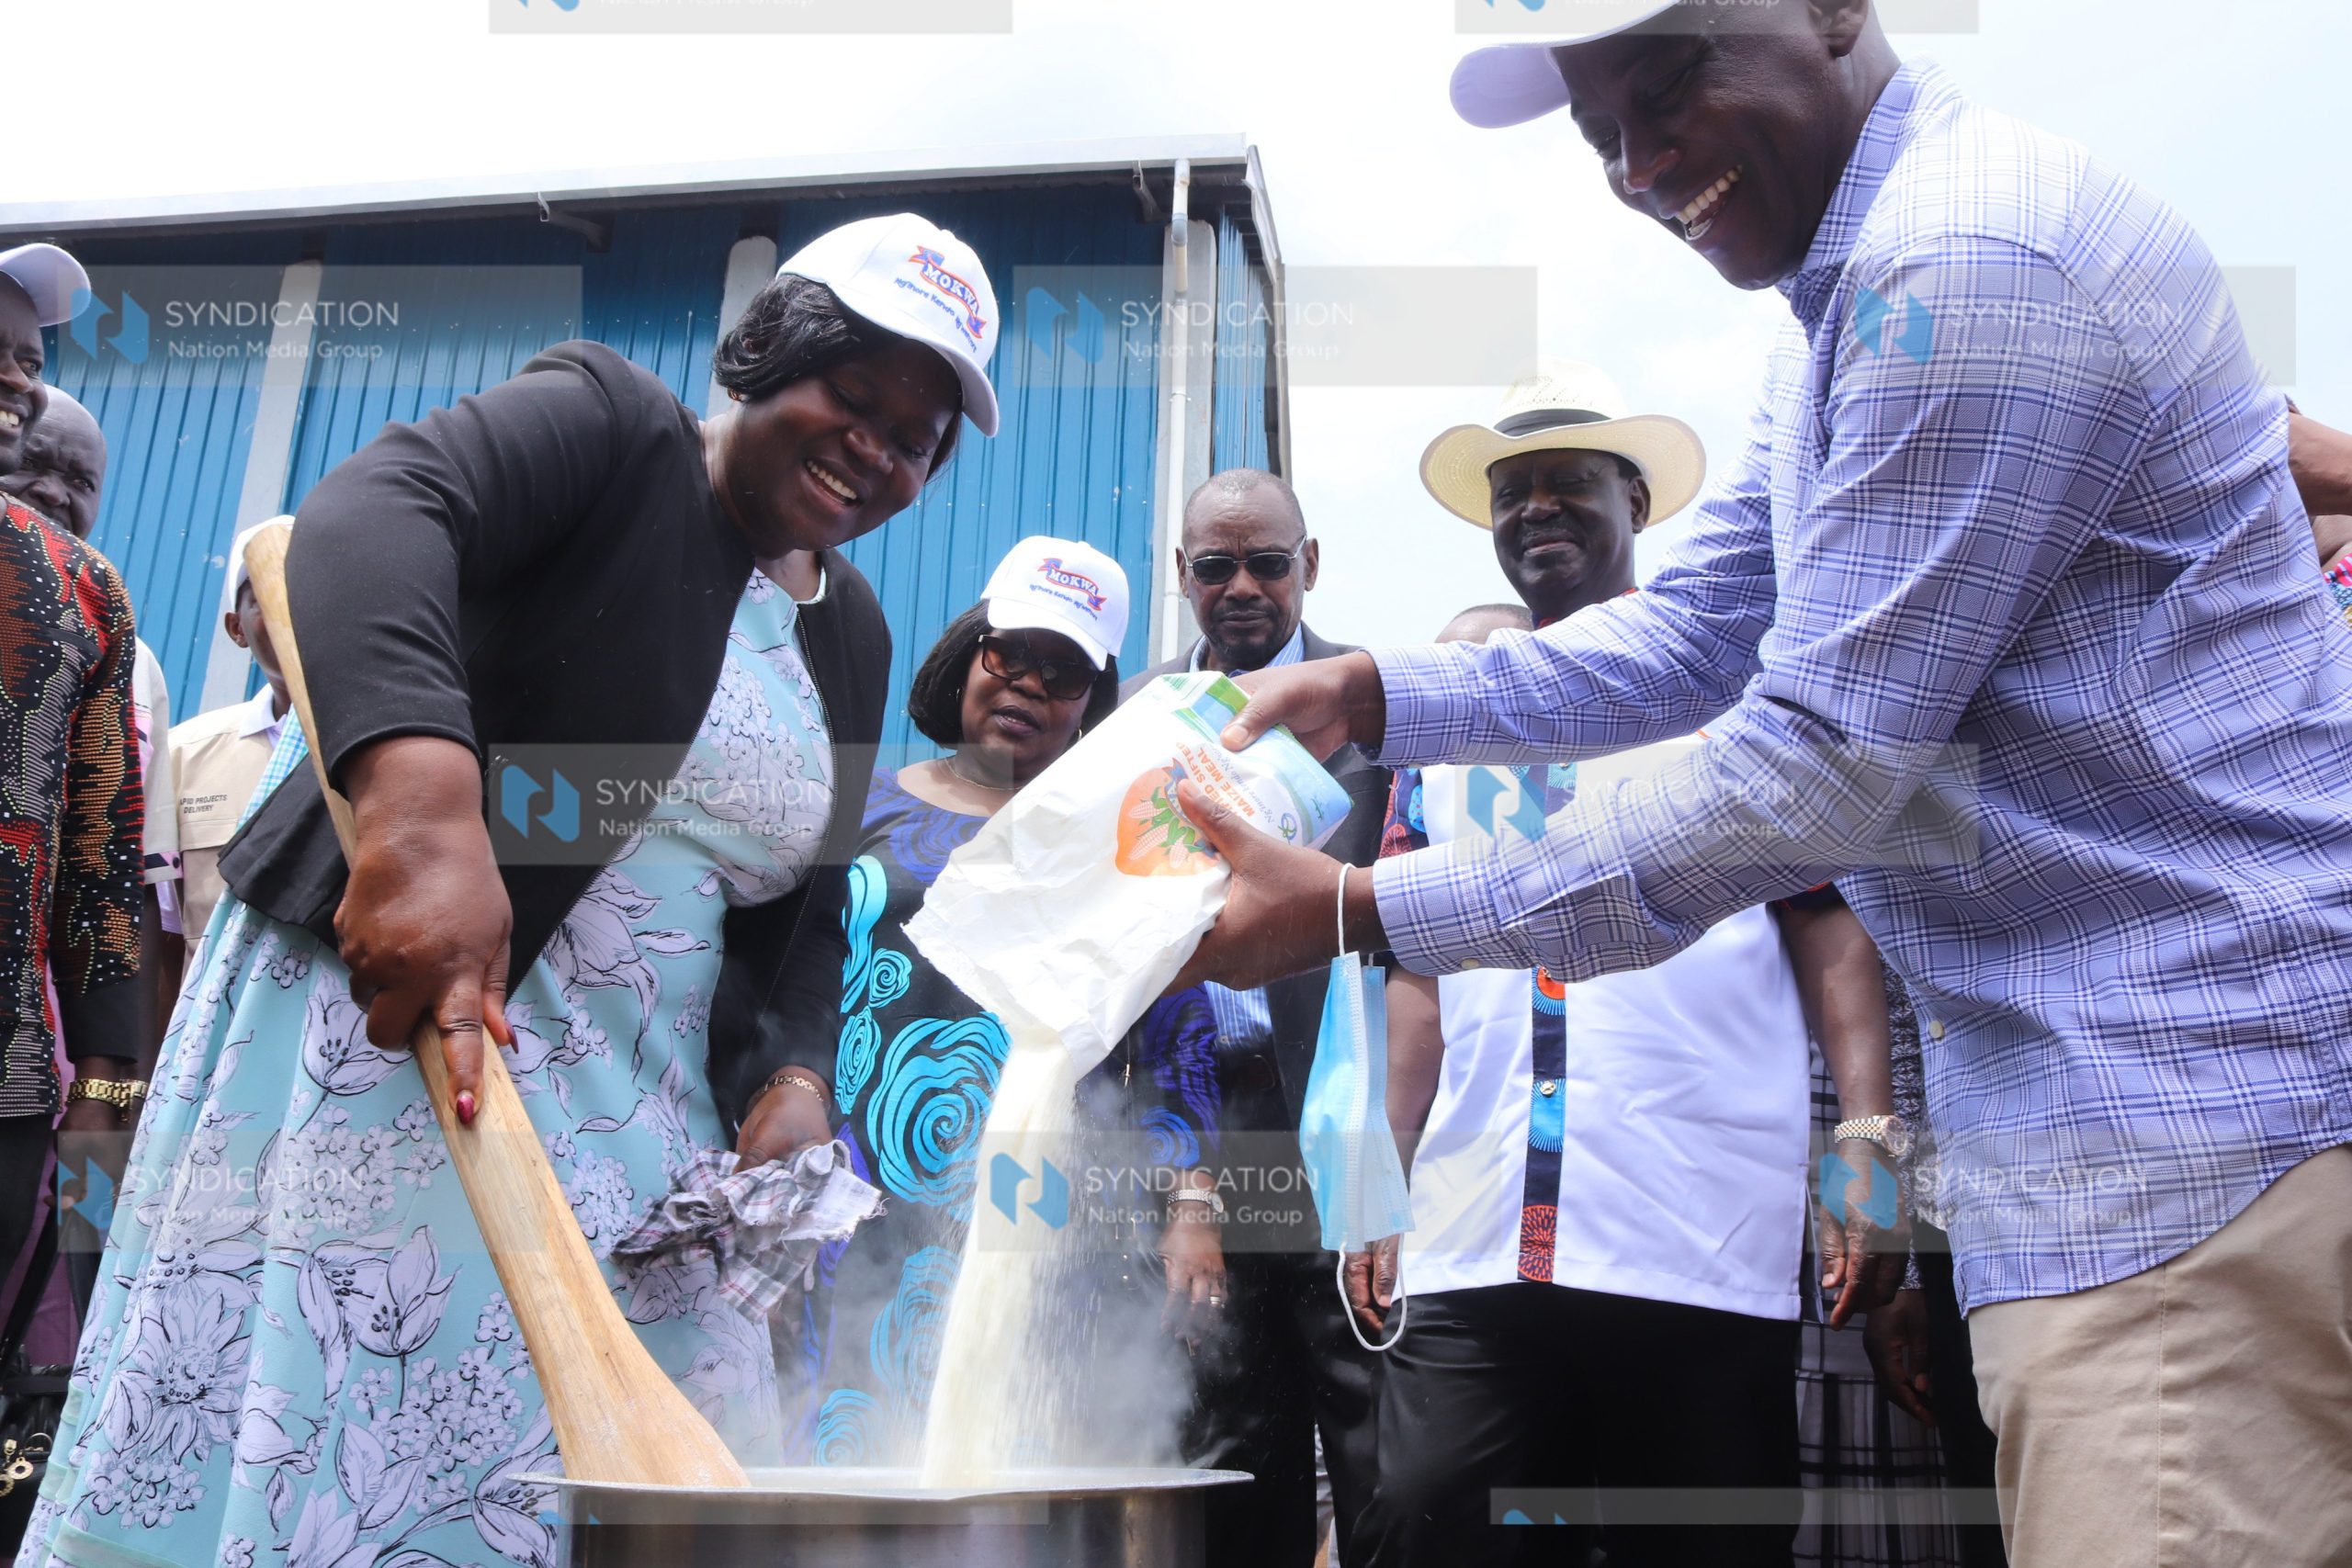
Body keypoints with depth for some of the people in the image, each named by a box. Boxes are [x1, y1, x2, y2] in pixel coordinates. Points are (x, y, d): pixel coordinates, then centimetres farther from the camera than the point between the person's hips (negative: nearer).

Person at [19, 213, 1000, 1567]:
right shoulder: (610, 423, -6)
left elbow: (803, 909, 14)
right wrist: (425, 811, -43)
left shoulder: (853, 636, 12)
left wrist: (792, 1083, -6)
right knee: (292, 1451, -5)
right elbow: (373, 517, -26)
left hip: (638, 1118, 7)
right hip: (380, 1015, -6)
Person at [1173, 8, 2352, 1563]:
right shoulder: (1856, 294, 15)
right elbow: (1694, 638, 15)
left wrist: (1356, 913, -17)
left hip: (2201, 1101, -10)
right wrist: (1370, 695, 3)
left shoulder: (1970, 270, -19)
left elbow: (1816, 776, -21)